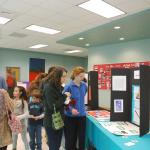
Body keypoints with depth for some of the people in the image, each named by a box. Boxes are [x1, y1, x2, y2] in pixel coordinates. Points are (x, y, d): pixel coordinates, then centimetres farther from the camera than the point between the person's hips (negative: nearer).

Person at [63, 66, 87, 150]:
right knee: (70, 139, 10)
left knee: (82, 138, 14)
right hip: (70, 116, -4)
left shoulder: (84, 85, 2)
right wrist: (71, 109, -27)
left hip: (82, 115, 4)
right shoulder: (69, 86, -14)